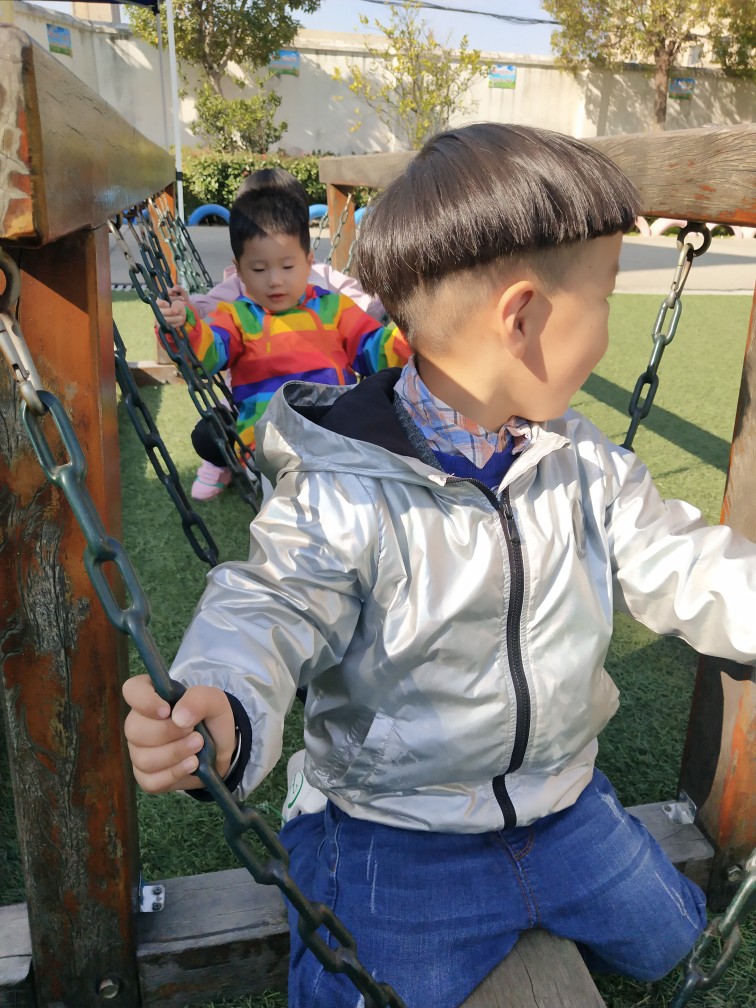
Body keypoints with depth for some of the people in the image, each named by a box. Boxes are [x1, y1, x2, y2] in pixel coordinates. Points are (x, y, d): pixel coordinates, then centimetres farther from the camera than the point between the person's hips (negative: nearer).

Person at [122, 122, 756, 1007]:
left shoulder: (586, 464, -6)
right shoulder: (341, 496, -27)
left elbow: (685, 569, -3)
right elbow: (270, 611, -28)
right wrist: (223, 711, -49)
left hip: (564, 800, 6)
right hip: (401, 832, -5)